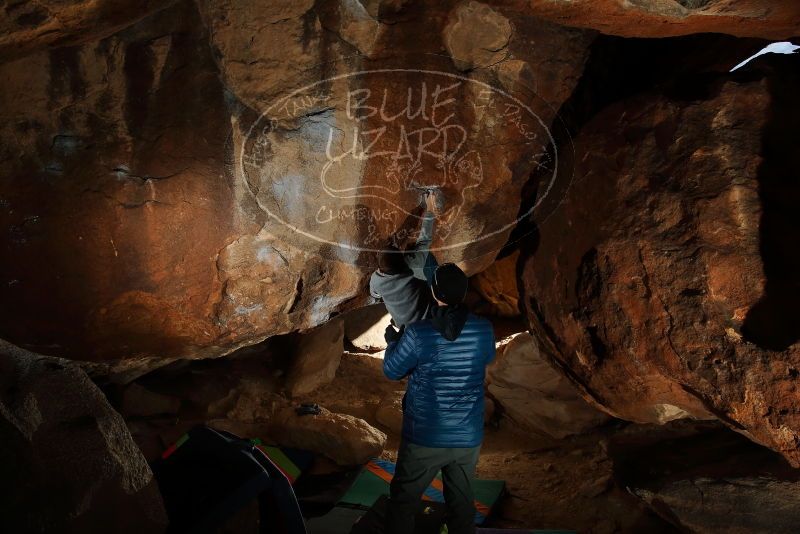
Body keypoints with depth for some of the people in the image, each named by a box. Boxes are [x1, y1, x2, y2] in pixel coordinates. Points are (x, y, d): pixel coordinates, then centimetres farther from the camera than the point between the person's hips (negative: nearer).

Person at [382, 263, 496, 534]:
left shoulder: (418, 333, -19)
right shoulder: (484, 330, -9)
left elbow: (392, 371, -4)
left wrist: (392, 341, 15)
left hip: (424, 437, -3)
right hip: (468, 437, 3)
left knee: (402, 502, 14)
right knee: (462, 502, 19)